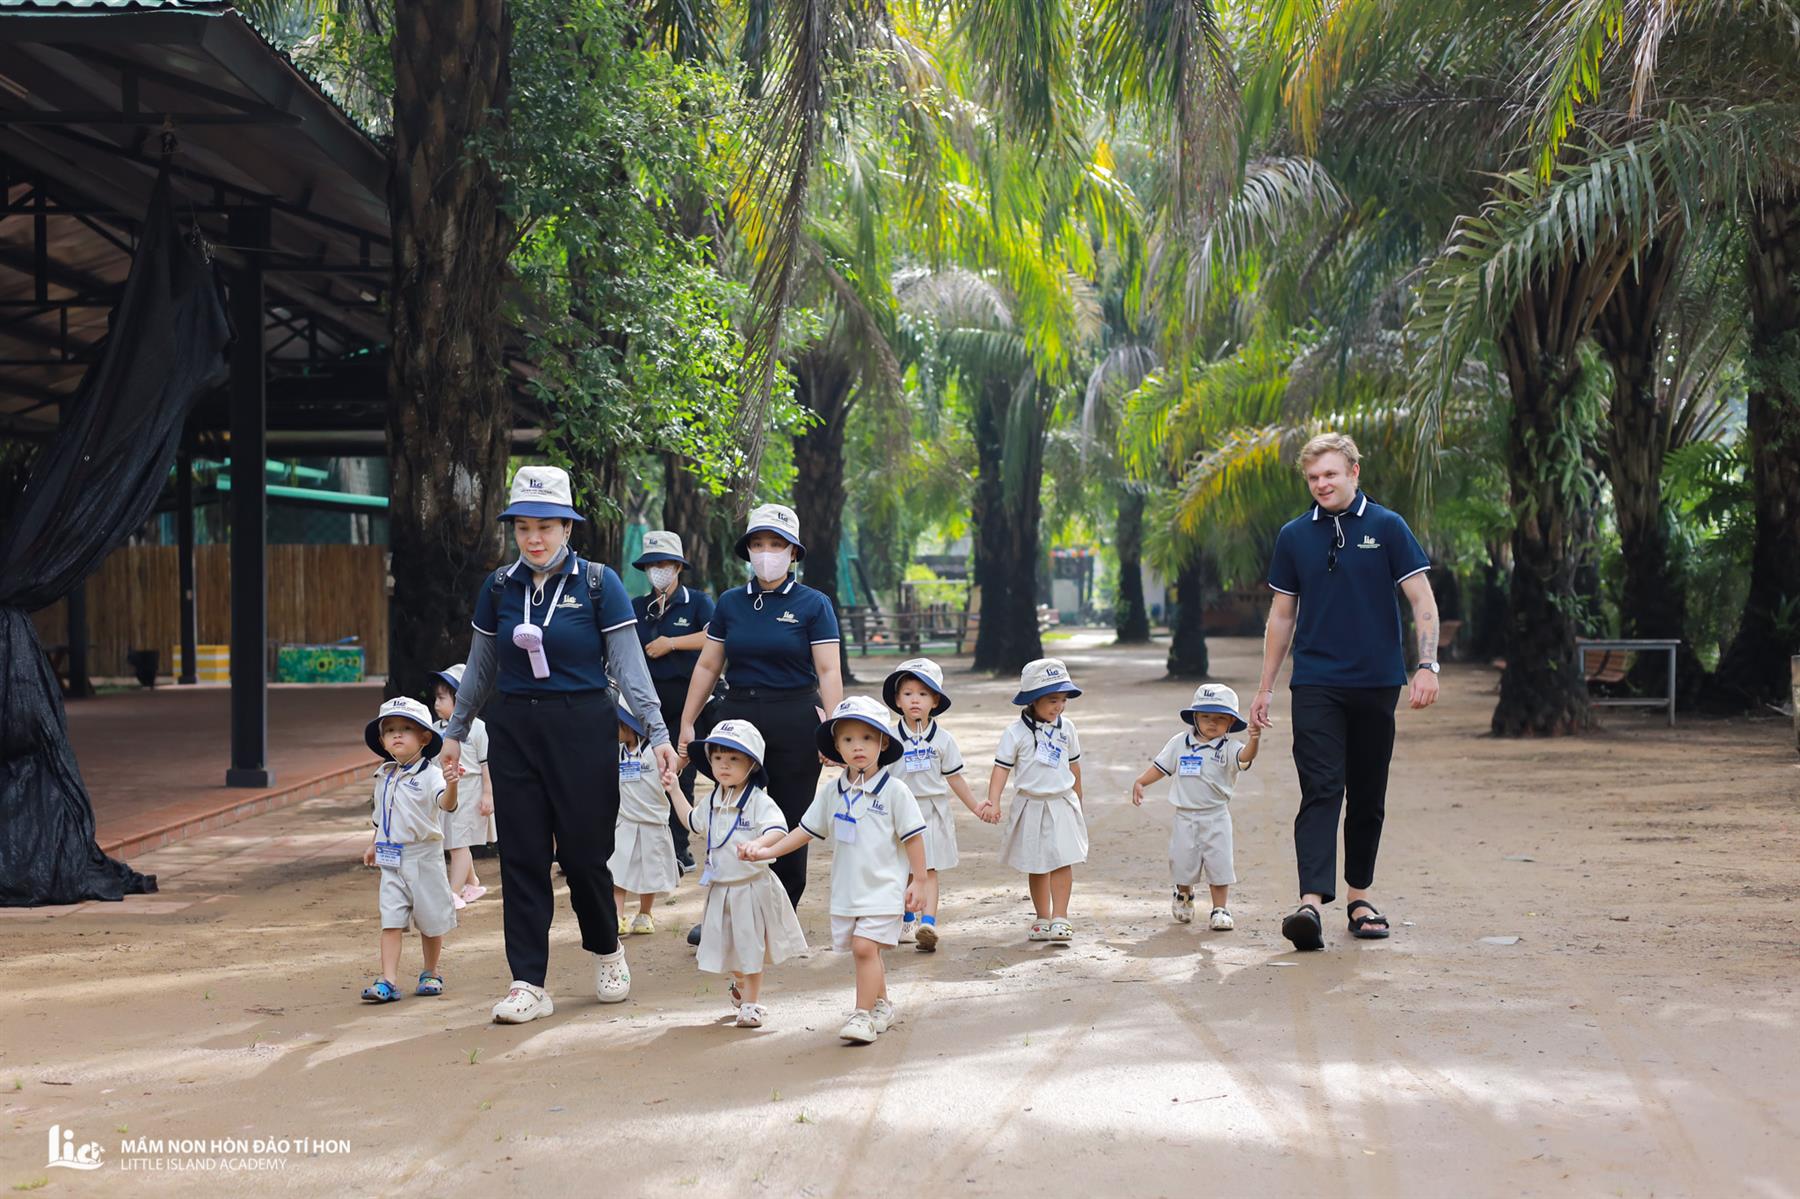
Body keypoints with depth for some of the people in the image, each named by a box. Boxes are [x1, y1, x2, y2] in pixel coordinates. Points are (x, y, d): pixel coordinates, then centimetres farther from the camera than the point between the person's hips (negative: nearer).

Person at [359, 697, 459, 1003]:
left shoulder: (430, 774, -13)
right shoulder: (384, 776, 9)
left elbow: (446, 805, -30)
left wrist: (451, 785, -49)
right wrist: (374, 844, 24)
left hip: (424, 856, -4)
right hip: (391, 860, 5)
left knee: (430, 920, 9)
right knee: (390, 921, -4)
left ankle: (431, 973, 27)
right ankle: (387, 982, -7)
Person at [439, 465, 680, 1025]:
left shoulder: (598, 584, -5)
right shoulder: (499, 588, 6)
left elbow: (628, 663, -6)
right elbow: (480, 667, 16)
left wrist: (657, 731, -13)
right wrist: (455, 731, 19)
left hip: (582, 727, -3)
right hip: (515, 730, 3)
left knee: (583, 851, 1)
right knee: (522, 857, 1)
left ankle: (607, 949, 29)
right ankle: (528, 984, 8)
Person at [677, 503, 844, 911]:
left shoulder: (812, 605, -2)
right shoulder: (730, 603, 7)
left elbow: (828, 671, -7)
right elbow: (708, 666, 11)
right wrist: (686, 723, 10)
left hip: (795, 723, -3)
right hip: (737, 716, 3)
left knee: (789, 824, 5)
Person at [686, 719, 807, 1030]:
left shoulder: (759, 802, -17)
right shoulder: (712, 803, 5)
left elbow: (777, 831, -33)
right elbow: (693, 823, 27)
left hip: (753, 885, -6)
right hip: (720, 887, 6)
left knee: (750, 946, 4)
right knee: (728, 946, 17)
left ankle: (751, 1003, 18)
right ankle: (741, 985, 46)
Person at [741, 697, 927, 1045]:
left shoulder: (893, 790, -9)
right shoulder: (831, 791, 5)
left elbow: (913, 836, -4)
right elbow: (805, 831, 11)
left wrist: (918, 880, -4)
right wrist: (766, 850, 3)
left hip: (883, 888, -5)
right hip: (846, 889, 5)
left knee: (864, 947, -15)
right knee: (865, 951, 12)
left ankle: (862, 1015, -9)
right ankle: (882, 1006, 30)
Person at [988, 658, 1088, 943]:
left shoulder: (1066, 727, 2)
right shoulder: (1016, 733, -10)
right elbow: (1002, 768, -11)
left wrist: (1077, 800, 21)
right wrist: (993, 802, -23)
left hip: (1063, 804, 2)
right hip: (1032, 806, -2)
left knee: (1063, 862, -6)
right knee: (1037, 866, 9)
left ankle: (1060, 918, 1)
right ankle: (1042, 919, 20)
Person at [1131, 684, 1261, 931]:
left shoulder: (1227, 748, -7)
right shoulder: (1179, 743, 1)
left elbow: (1245, 757, -27)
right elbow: (1161, 766, 10)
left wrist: (1254, 741, -46)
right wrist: (1140, 781, 0)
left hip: (1216, 818, -2)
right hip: (1185, 816, 2)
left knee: (1219, 864, -1)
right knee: (1184, 863, 12)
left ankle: (1220, 909, 12)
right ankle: (1184, 894, 41)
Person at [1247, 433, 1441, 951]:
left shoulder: (1386, 527, 1)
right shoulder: (1293, 536, 7)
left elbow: (1421, 599, 0)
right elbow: (1282, 615, 14)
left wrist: (1427, 664, -12)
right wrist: (1265, 687, 13)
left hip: (1376, 682, 0)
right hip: (1315, 684, 0)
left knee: (1368, 796, 9)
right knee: (1320, 791, -12)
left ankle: (1359, 895, 22)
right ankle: (1311, 902, -22)